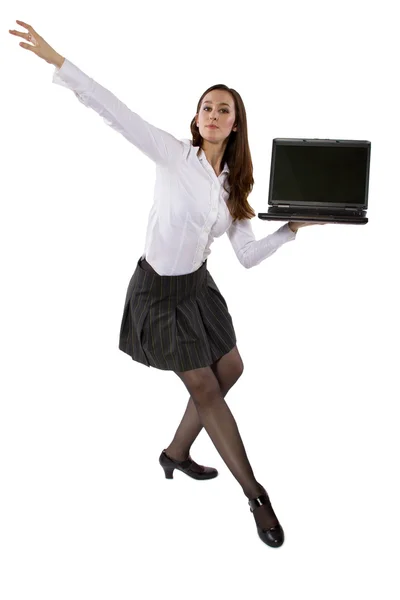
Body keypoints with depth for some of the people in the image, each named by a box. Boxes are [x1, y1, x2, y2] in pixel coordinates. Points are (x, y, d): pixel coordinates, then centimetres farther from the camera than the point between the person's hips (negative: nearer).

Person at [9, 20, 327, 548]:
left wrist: (292, 228, -6)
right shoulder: (175, 155, -14)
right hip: (160, 290, -7)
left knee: (230, 369, 16)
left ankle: (177, 453, 36)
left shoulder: (232, 189, 4)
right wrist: (55, 59, -27)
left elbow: (248, 256, 4)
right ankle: (256, 495, 15)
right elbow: (116, 113, -22)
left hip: (198, 284, 8)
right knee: (205, 388, 1)